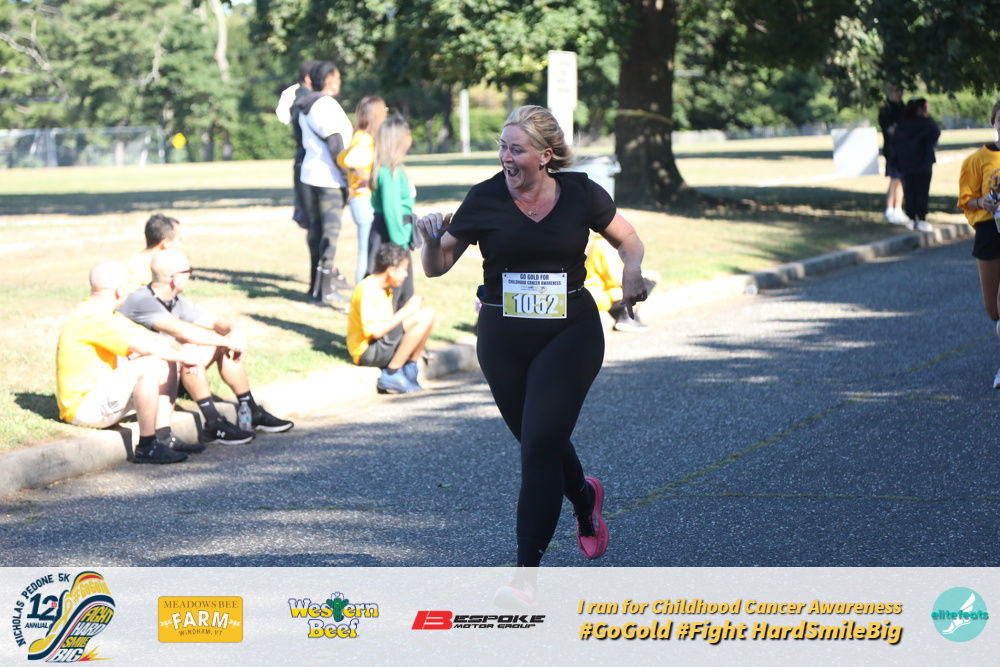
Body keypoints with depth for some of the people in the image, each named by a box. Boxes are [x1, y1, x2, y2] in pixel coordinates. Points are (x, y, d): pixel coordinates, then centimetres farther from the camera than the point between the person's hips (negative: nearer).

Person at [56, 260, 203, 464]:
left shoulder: (104, 315, 14)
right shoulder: (94, 319, -20)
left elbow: (146, 336, 14)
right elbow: (144, 346, -28)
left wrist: (180, 348, -5)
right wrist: (182, 356, -15)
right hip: (83, 407, -11)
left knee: (166, 364, 12)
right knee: (147, 365, -29)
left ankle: (163, 437, 5)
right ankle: (147, 447, -23)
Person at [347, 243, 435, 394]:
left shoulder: (385, 290, 15)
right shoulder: (367, 290, -16)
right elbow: (376, 331, -23)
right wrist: (405, 311, -17)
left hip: (384, 344, 10)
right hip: (368, 352, -10)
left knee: (427, 312, 5)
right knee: (423, 317, -20)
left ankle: (410, 369, 5)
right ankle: (391, 375, -15)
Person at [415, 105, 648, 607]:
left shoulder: (580, 194, -4)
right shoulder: (485, 200, -4)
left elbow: (627, 239, 12)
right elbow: (437, 267, 1)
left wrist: (632, 269, -9)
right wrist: (432, 239, -21)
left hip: (570, 335, -2)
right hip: (502, 340, 3)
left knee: (540, 446, -13)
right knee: (539, 443, 16)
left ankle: (526, 574, -10)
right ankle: (584, 498, 52)